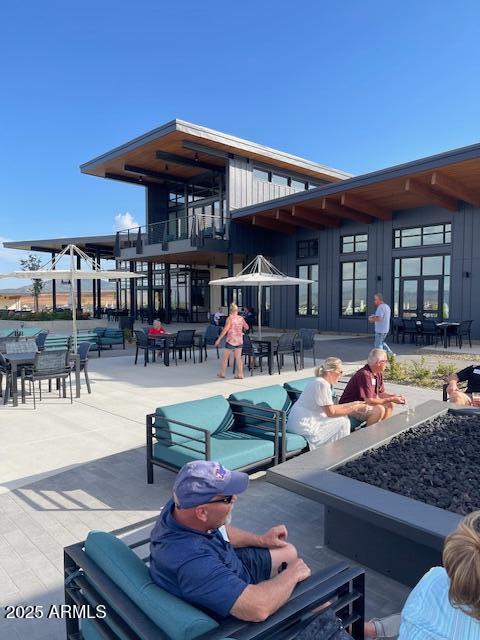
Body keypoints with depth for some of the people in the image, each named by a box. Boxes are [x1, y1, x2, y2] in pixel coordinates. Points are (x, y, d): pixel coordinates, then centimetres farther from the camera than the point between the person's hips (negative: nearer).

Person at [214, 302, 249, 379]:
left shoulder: (230, 318, -11)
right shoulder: (241, 318, 3)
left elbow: (225, 330, -14)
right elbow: (246, 327, 14)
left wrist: (219, 339, -10)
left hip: (231, 340, -5)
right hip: (239, 340, 5)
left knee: (225, 357, 8)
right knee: (238, 357, 8)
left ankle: (222, 373, 16)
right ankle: (240, 374, 8)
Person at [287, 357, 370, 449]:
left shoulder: (320, 382, 12)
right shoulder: (322, 384, -18)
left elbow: (331, 407, 12)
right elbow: (331, 412, -17)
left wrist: (353, 404, 12)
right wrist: (355, 408, -10)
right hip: (303, 425, -10)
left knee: (341, 417, 16)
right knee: (343, 422, -5)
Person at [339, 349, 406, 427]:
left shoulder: (378, 374, 4)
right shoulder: (365, 374, -27)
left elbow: (381, 393, 14)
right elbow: (369, 401, -29)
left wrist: (396, 397, -3)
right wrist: (391, 399, -22)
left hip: (363, 403, 10)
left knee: (389, 405, 4)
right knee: (379, 410, -27)